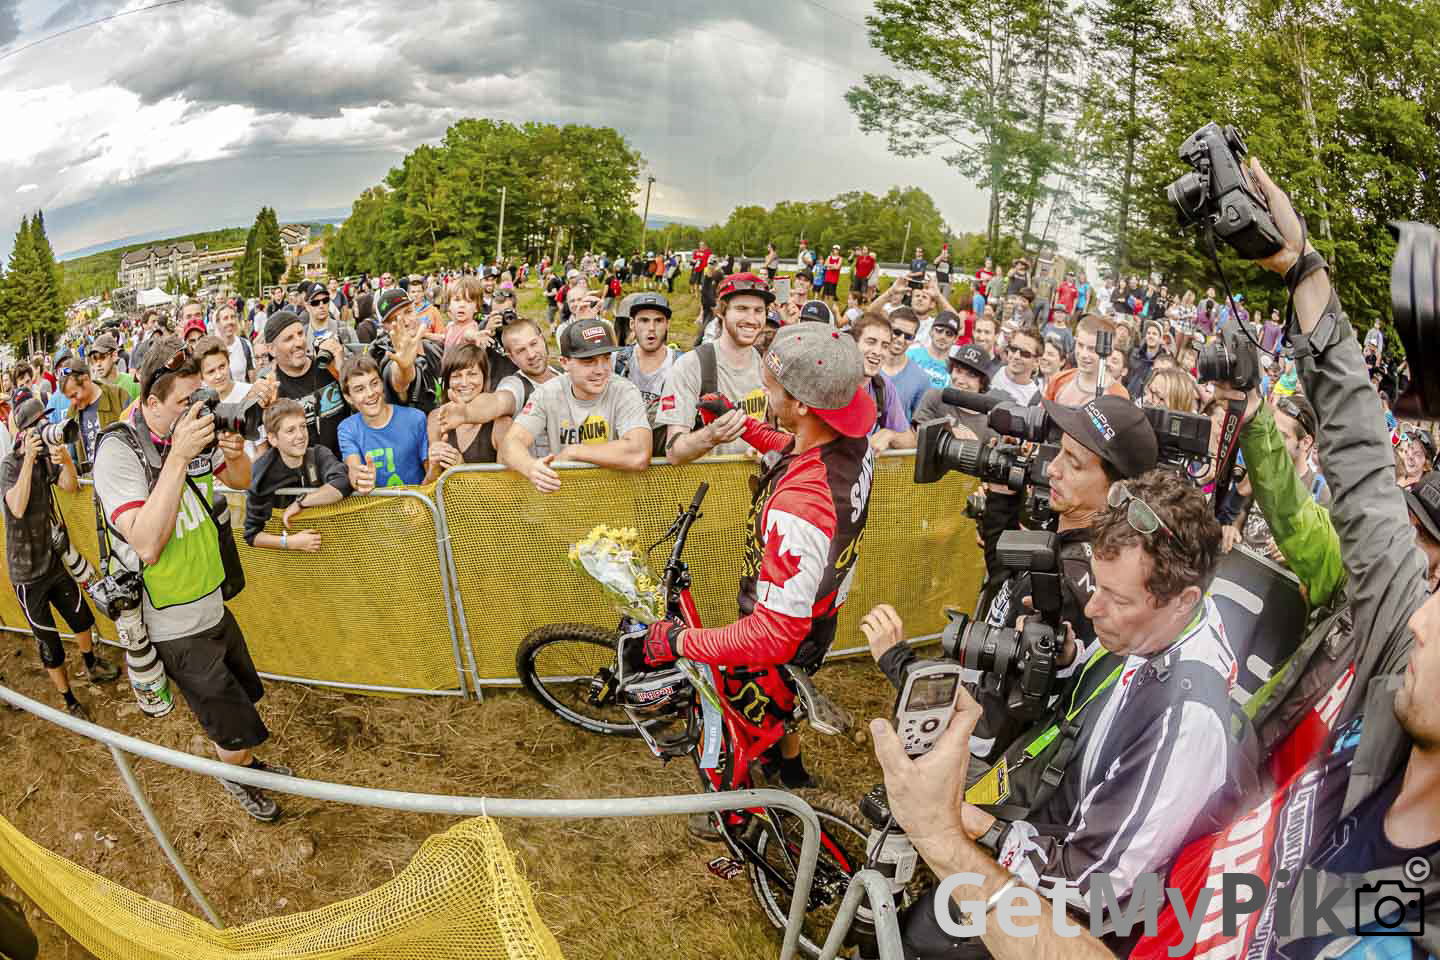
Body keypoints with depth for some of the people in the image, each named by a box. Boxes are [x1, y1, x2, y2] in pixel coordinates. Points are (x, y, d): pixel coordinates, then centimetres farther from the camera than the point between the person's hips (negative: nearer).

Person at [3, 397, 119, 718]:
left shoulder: (46, 458, 0)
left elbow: (70, 487, -11)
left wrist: (66, 460, -31)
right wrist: (28, 459, -35)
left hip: (54, 560, 6)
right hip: (27, 571, -5)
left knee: (82, 619, 18)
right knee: (48, 642, 3)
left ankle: (92, 666, 43)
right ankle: (69, 701, 15)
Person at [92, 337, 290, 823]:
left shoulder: (191, 428, -6)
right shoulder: (119, 451, -23)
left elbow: (240, 481, 11)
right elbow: (147, 544, -34)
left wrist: (235, 451, -13)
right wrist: (178, 456, -36)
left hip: (212, 606, 6)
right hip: (176, 628, -6)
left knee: (245, 695, 24)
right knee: (236, 728, 7)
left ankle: (248, 763, 50)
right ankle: (235, 778, 37)